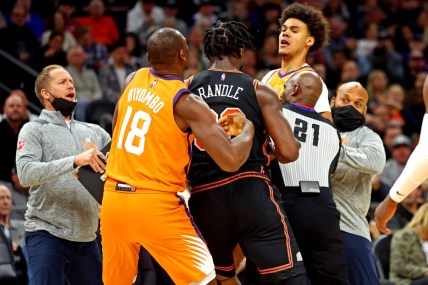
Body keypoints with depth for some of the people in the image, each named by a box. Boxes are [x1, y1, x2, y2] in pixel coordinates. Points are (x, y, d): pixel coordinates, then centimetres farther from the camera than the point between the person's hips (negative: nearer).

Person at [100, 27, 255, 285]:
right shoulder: (187, 103, -12)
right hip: (157, 205, -6)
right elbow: (231, 160, -18)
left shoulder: (134, 80, 6)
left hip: (113, 197, 6)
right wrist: (247, 128, 3)